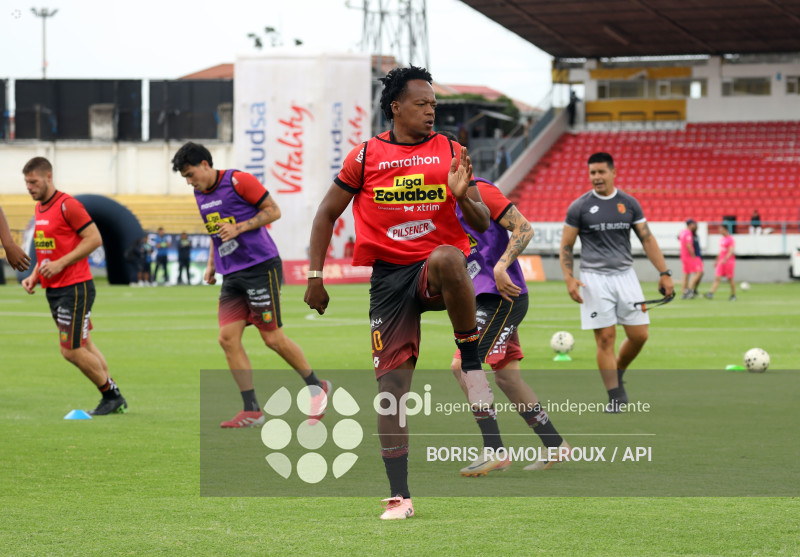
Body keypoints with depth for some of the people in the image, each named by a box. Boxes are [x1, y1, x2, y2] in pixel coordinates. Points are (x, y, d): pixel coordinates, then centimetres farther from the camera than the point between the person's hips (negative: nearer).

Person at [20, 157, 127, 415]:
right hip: (53, 290, 9)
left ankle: (111, 394, 5)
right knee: (84, 347, 11)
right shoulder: (39, 209, 14)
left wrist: (60, 264, -20)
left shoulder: (68, 205, -14)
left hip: (75, 288, -9)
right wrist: (34, 276, 10)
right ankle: (115, 400, 18)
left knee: (72, 350, -11)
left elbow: (94, 239, -18)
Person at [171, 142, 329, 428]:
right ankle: (252, 410, -3)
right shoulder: (200, 194, 13)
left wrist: (240, 227, -18)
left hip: (260, 266, -7)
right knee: (227, 338, -6)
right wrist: (211, 263, 17)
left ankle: (317, 387, 16)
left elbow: (273, 210, -8)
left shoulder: (239, 181, -11)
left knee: (272, 337, -5)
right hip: (232, 275, 7)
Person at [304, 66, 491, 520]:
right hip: (389, 275, 1)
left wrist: (462, 196, -15)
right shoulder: (366, 156, 5)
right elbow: (327, 214, 14)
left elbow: (483, 224, 6)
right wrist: (315, 276, 8)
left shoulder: (451, 153, 6)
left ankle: (472, 362, -23)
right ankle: (399, 495, 1)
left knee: (447, 258, -40)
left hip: (436, 269, -1)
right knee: (392, 380, -6)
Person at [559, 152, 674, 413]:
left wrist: (664, 273, 2)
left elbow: (647, 239, 9)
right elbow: (566, 246, 4)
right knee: (605, 338, -6)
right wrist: (569, 278, -8)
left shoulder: (629, 204, 7)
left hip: (625, 275, 3)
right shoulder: (579, 207, 0)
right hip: (595, 279, -3)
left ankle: (617, 375, 26)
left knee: (639, 335, 0)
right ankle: (616, 396, 0)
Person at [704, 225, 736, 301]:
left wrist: (725, 259, -32)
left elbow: (731, 251, -20)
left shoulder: (731, 239, -10)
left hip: (729, 261, -7)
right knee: (717, 278, -6)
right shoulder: (722, 239, 15)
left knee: (730, 279, 2)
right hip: (721, 261, 7)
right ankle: (711, 293, -18)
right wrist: (717, 260, 26)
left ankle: (733, 295, 15)